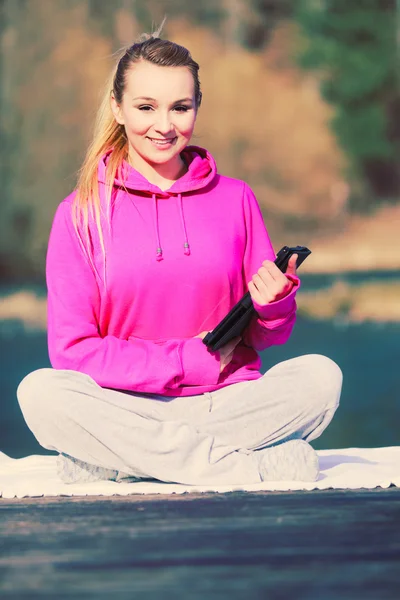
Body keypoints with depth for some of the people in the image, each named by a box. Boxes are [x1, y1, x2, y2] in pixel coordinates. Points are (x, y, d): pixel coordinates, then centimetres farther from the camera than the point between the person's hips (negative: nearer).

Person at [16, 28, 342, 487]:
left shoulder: (234, 199, 11)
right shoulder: (82, 212, 4)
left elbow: (268, 337, 14)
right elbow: (73, 349, -3)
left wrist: (273, 305, -10)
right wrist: (189, 361, -9)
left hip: (225, 404, 2)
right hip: (125, 411, -1)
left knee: (320, 376, -26)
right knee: (40, 392, -32)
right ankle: (254, 467, -31)